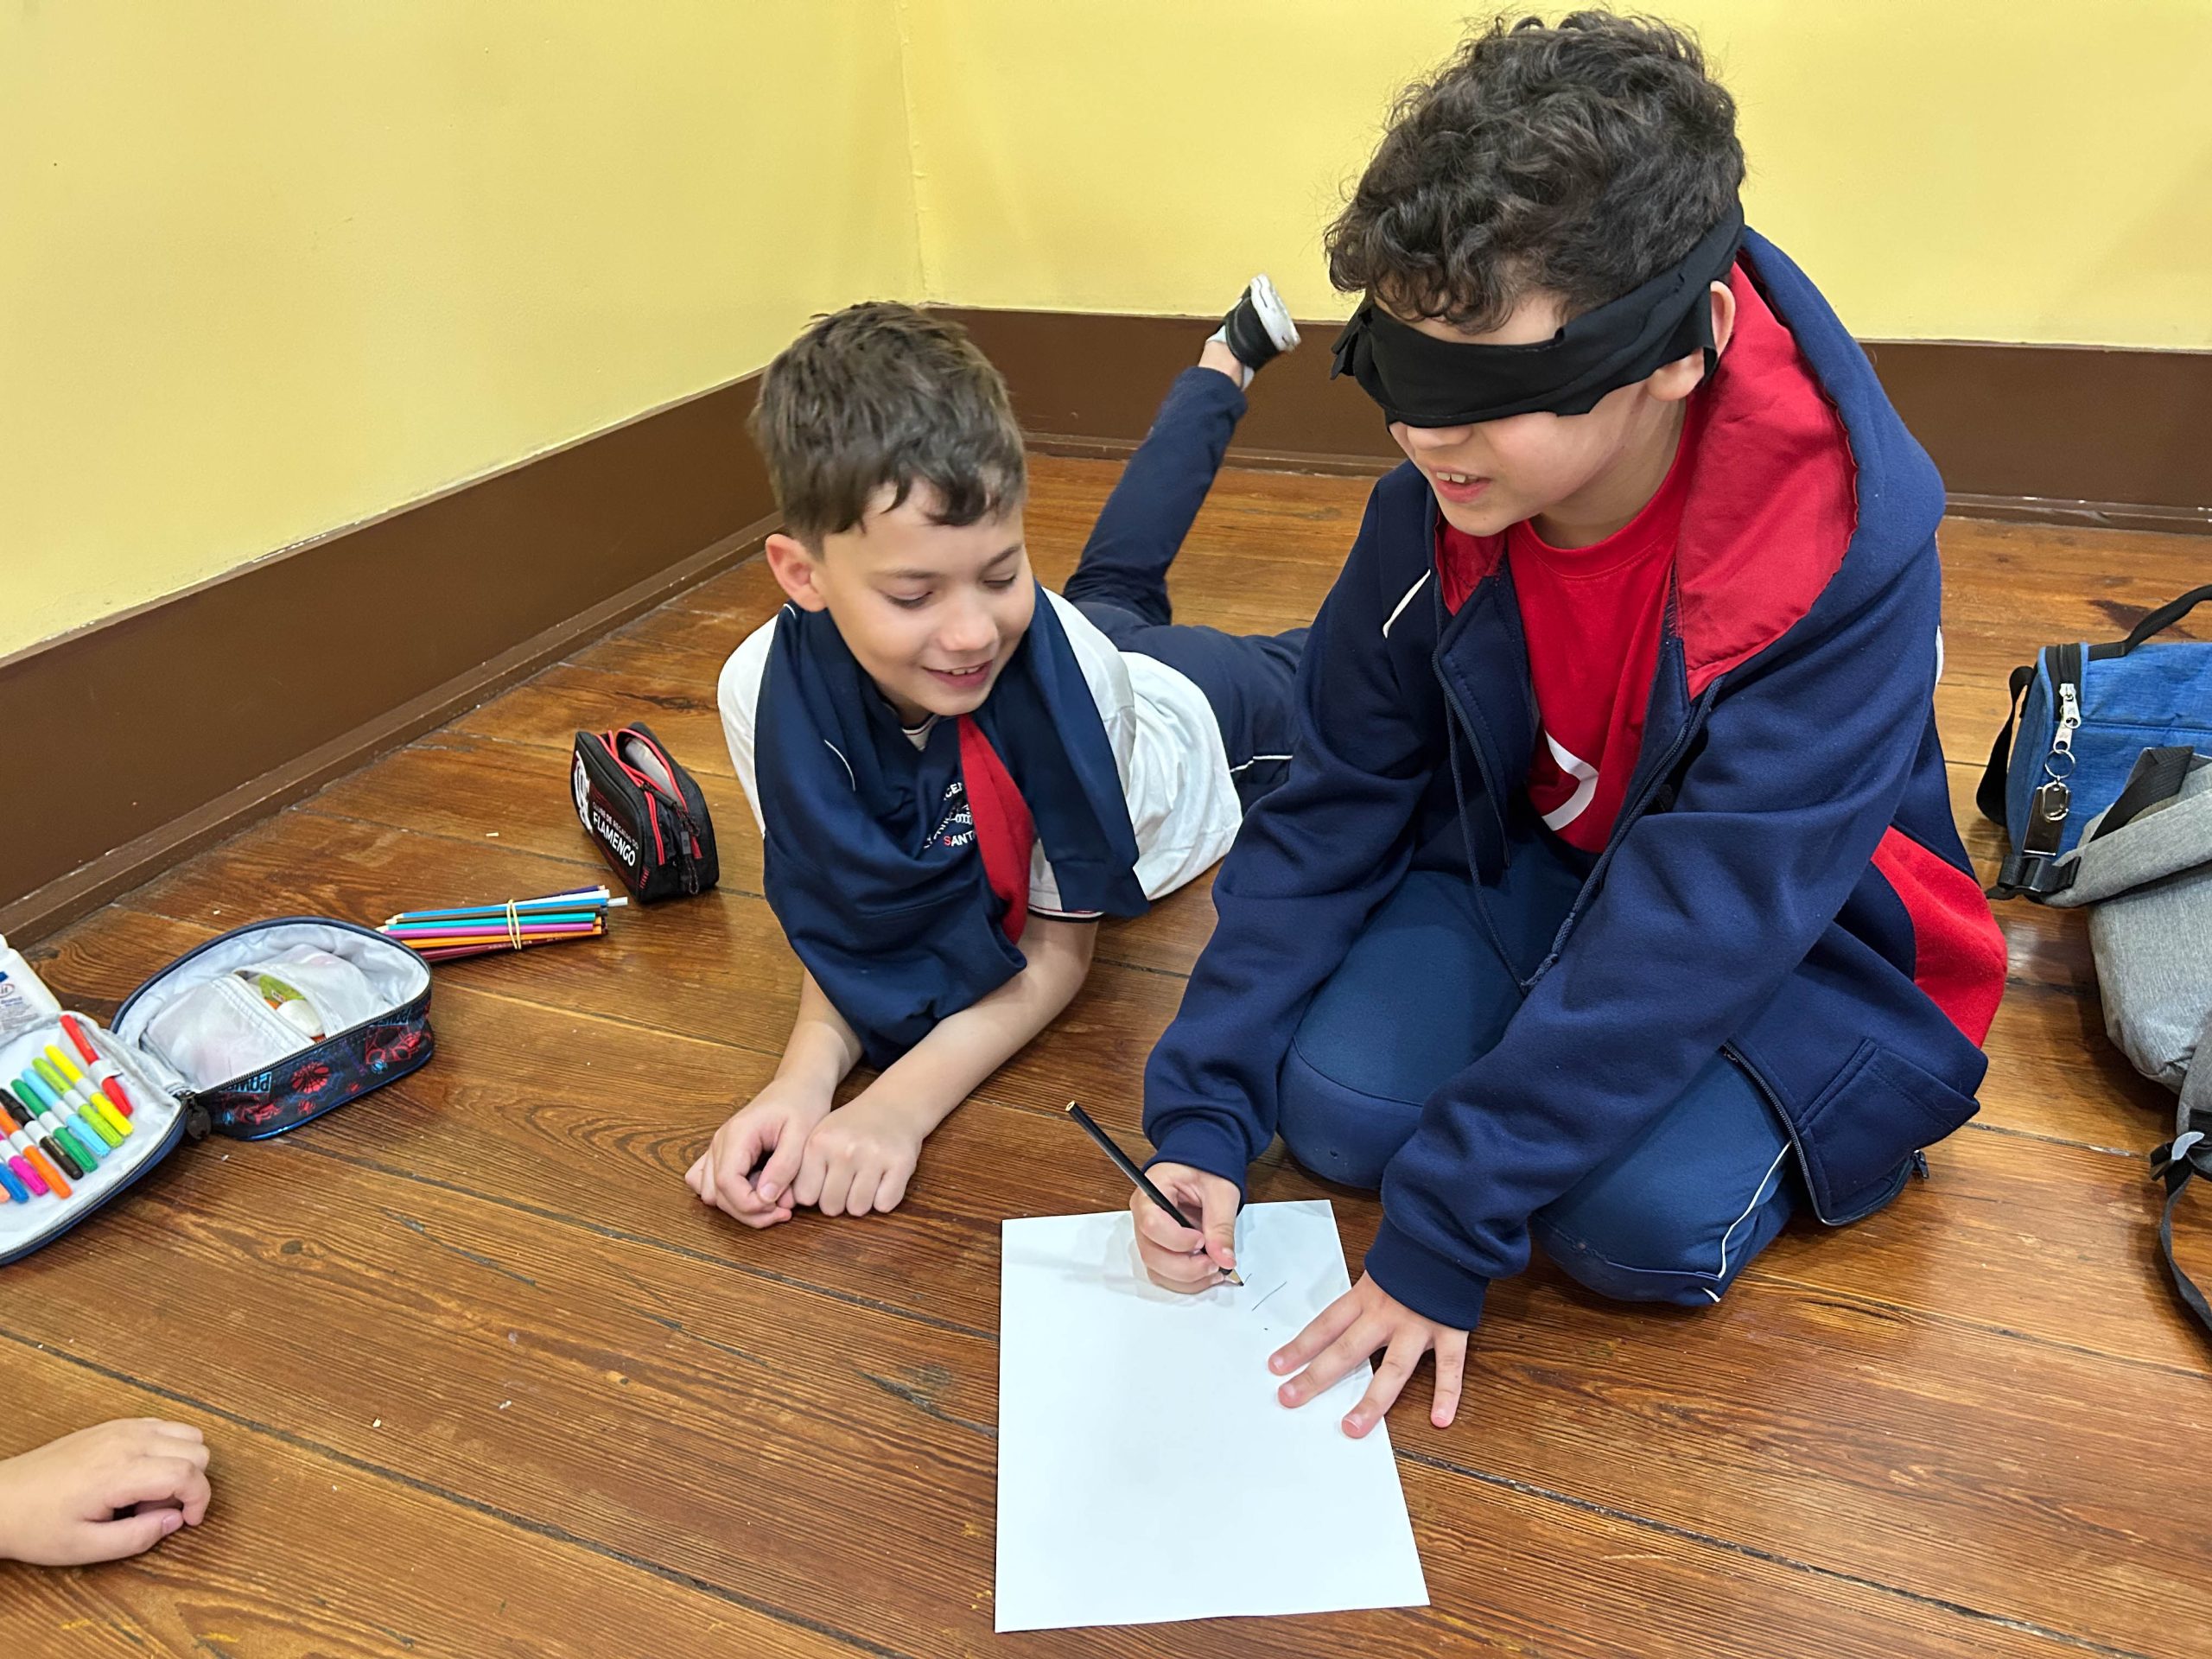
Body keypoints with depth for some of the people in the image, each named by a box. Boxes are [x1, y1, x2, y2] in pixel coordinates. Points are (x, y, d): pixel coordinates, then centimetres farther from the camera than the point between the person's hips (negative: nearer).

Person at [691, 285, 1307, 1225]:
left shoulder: (1059, 660, -48)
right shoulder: (766, 693, -40)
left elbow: (1058, 947, -36)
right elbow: (845, 935, -27)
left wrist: (902, 1103, -51)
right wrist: (802, 1081, -48)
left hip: (1198, 708, -3)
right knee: (1114, 583, 36)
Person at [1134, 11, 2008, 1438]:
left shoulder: (1847, 548, -31)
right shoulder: (1437, 509, -18)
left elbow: (1696, 921, -32)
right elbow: (1336, 801, -10)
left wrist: (1446, 1235, -30)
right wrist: (1203, 1108, -15)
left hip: (1794, 936, -3)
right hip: (1522, 859, 4)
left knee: (1645, 1216, -27)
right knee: (1335, 1107, -19)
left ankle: (1771, 1111, 5)